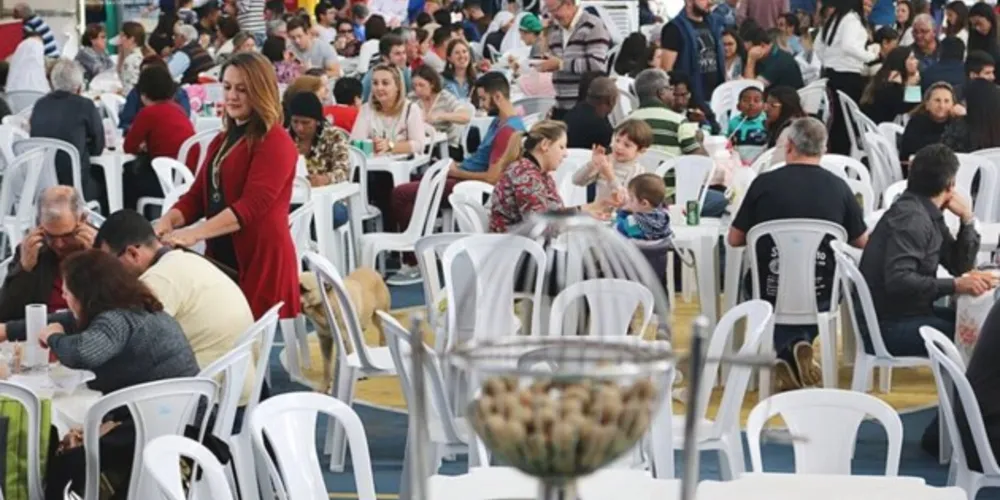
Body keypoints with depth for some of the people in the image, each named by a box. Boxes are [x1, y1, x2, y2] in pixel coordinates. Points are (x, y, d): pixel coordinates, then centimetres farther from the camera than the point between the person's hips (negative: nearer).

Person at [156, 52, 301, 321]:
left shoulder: (275, 142, -9)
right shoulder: (222, 141, 20)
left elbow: (252, 205, -20)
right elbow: (197, 195, 13)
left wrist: (195, 233, -28)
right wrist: (168, 221, -8)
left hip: (261, 259, -8)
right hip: (221, 256, 8)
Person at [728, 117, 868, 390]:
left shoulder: (764, 183, -10)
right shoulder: (838, 187, -7)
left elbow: (734, 239, -1)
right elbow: (861, 242, 7)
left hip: (771, 293, -1)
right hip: (820, 296, 1)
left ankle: (787, 348, 12)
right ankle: (800, 342, 11)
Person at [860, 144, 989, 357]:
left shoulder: (929, 216, 10)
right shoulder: (911, 219, -18)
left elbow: (960, 266, 16)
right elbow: (898, 281, -29)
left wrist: (967, 219, 4)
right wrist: (955, 285, -30)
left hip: (909, 313, 10)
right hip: (888, 327, -10)